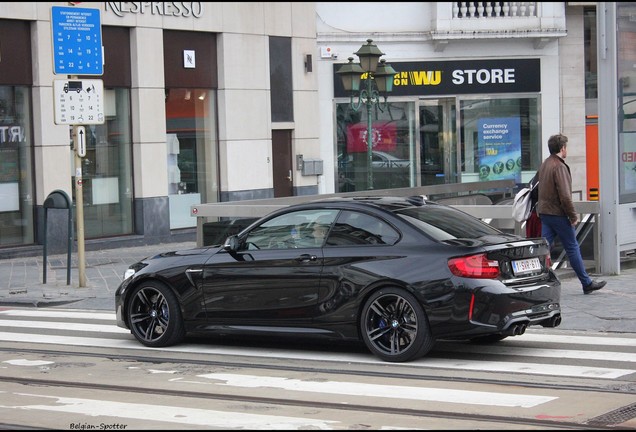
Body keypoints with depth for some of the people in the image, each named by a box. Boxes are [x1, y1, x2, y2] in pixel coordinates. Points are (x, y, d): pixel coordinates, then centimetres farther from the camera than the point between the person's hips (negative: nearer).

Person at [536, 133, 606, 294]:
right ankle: (587, 283, 8)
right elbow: (565, 195, -22)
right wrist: (573, 216, -13)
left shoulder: (545, 164, 12)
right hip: (558, 214, -8)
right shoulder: (559, 166, -17)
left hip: (544, 212, 8)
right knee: (572, 248, 0)